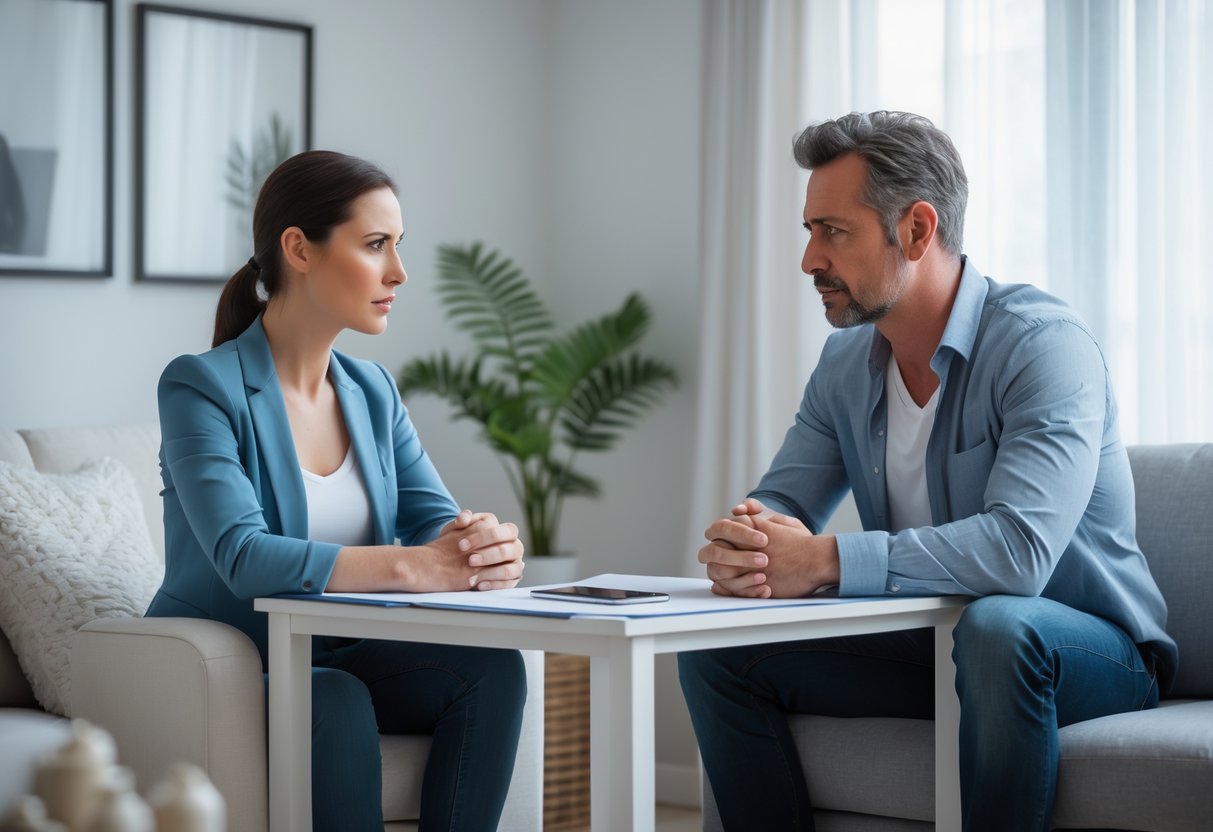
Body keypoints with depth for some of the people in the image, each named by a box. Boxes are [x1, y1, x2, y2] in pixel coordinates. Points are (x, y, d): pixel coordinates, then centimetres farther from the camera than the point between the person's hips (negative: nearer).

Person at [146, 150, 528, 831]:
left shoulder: (372, 392, 9)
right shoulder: (201, 386, -13)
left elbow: (436, 520, 0)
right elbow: (244, 558, -28)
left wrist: (485, 550, -25)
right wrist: (411, 566, -37)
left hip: (334, 661, 6)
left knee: (491, 667, -20)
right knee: (338, 702, -35)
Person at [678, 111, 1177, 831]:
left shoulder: (1042, 345, -20)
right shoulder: (846, 363, 4)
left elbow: (1019, 548, -33)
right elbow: (780, 502, 5)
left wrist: (825, 560, -33)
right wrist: (744, 544, -21)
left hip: (1087, 648, -6)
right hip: (926, 644, 7)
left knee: (994, 625, -40)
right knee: (716, 651, -5)